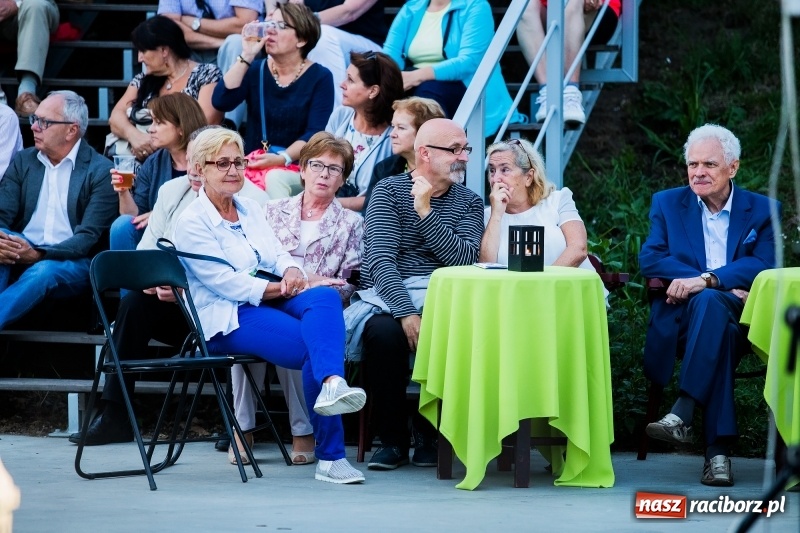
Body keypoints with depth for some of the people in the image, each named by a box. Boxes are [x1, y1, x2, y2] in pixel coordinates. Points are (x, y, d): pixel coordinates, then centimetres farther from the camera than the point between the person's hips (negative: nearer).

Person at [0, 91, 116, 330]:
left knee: (42, 272, -36)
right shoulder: (23, 162, 12)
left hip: (71, 261, -4)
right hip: (20, 255, 4)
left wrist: (39, 255, -25)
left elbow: (88, 237, -10)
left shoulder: (102, 171, -3)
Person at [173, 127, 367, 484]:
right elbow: (226, 283, -13)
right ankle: (329, 457, -32)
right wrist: (284, 289, -18)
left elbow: (278, 255, 10)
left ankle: (332, 384, -52)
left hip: (271, 299, 6)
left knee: (325, 296, -30)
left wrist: (292, 272, -14)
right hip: (228, 319, -6)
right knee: (313, 344, -30)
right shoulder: (192, 224, -4)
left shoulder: (251, 210, 19)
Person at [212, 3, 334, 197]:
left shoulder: (320, 77, 1)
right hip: (255, 163, 3)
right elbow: (221, 102, -5)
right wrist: (247, 57, -9)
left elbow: (315, 133, -9)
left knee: (274, 178, -36)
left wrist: (282, 158, -23)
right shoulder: (255, 70, 11)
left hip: (297, 167, -3)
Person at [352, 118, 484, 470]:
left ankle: (429, 432, -8)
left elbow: (464, 258, -6)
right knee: (384, 331, -35)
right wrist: (406, 312, -26)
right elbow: (381, 260, -11)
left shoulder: (469, 203, 12)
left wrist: (426, 212, -14)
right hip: (387, 299, -2)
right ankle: (392, 438, -15)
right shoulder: (389, 191, 2)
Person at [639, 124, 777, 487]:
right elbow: (649, 260, -1)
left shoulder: (762, 210, 13)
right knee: (717, 323, -36)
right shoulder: (667, 204, 16)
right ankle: (718, 449, -43)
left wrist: (706, 281, -23)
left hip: (739, 318, -1)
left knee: (710, 302, -38)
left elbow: (764, 266, -5)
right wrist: (722, 284, -14)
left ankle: (683, 415, -46)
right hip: (680, 320, 1)